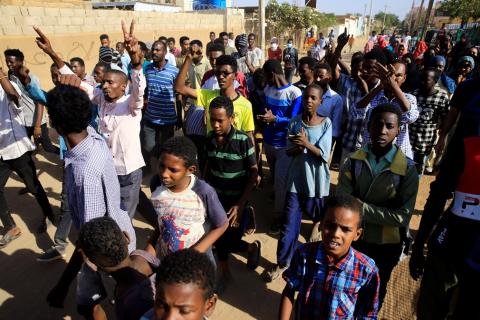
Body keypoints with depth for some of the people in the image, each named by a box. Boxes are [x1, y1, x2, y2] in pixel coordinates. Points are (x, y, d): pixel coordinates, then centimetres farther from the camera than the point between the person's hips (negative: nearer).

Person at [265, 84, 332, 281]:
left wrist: (305, 143, -25)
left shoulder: (326, 123, -6)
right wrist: (298, 146, -22)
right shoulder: (294, 122, 0)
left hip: (317, 181, -1)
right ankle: (282, 263, 17)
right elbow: (289, 151, -2)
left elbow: (324, 155, -12)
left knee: (320, 218, 19)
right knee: (289, 224, 2)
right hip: (296, 179, 1)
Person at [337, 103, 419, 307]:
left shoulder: (407, 169, -16)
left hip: (385, 245, -1)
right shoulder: (353, 161, -11)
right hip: (353, 238, 1)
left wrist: (363, 208, -23)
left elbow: (403, 216, -19)